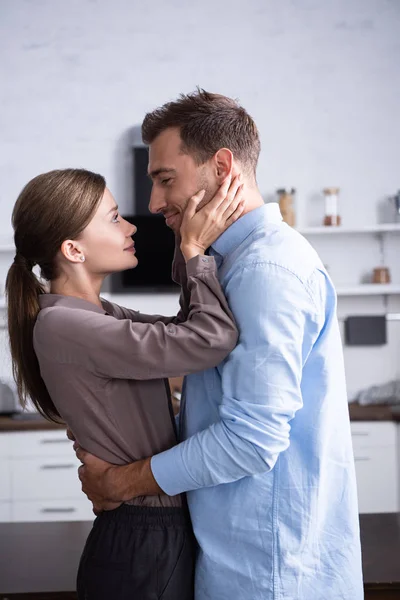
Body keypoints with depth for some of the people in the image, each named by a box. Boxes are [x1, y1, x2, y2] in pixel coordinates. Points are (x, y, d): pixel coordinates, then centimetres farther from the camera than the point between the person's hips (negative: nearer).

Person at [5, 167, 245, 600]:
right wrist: (194, 250, -11)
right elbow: (211, 338, -24)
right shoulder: (62, 327, -22)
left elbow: (185, 331, 14)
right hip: (143, 548, -9)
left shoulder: (93, 317, 8)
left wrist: (191, 250, 1)